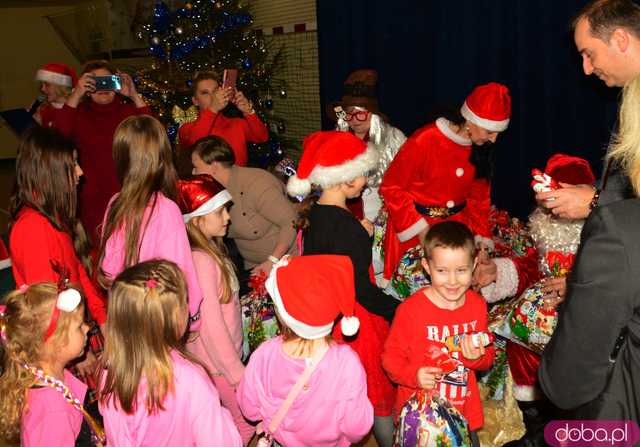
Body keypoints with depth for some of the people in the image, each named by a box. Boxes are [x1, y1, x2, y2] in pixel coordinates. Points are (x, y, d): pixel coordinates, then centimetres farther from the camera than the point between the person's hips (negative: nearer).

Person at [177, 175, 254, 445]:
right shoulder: (202, 261, -25)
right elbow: (212, 326, -24)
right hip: (217, 364, -9)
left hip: (226, 356, 9)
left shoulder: (211, 250, 3)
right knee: (247, 423, 1)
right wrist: (238, 375, -18)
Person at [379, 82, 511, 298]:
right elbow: (391, 187, -12)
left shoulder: (481, 149, 2)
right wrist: (421, 230, -15)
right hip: (416, 229, -5)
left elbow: (479, 198, 12)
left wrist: (482, 241, 3)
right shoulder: (424, 140, -17)